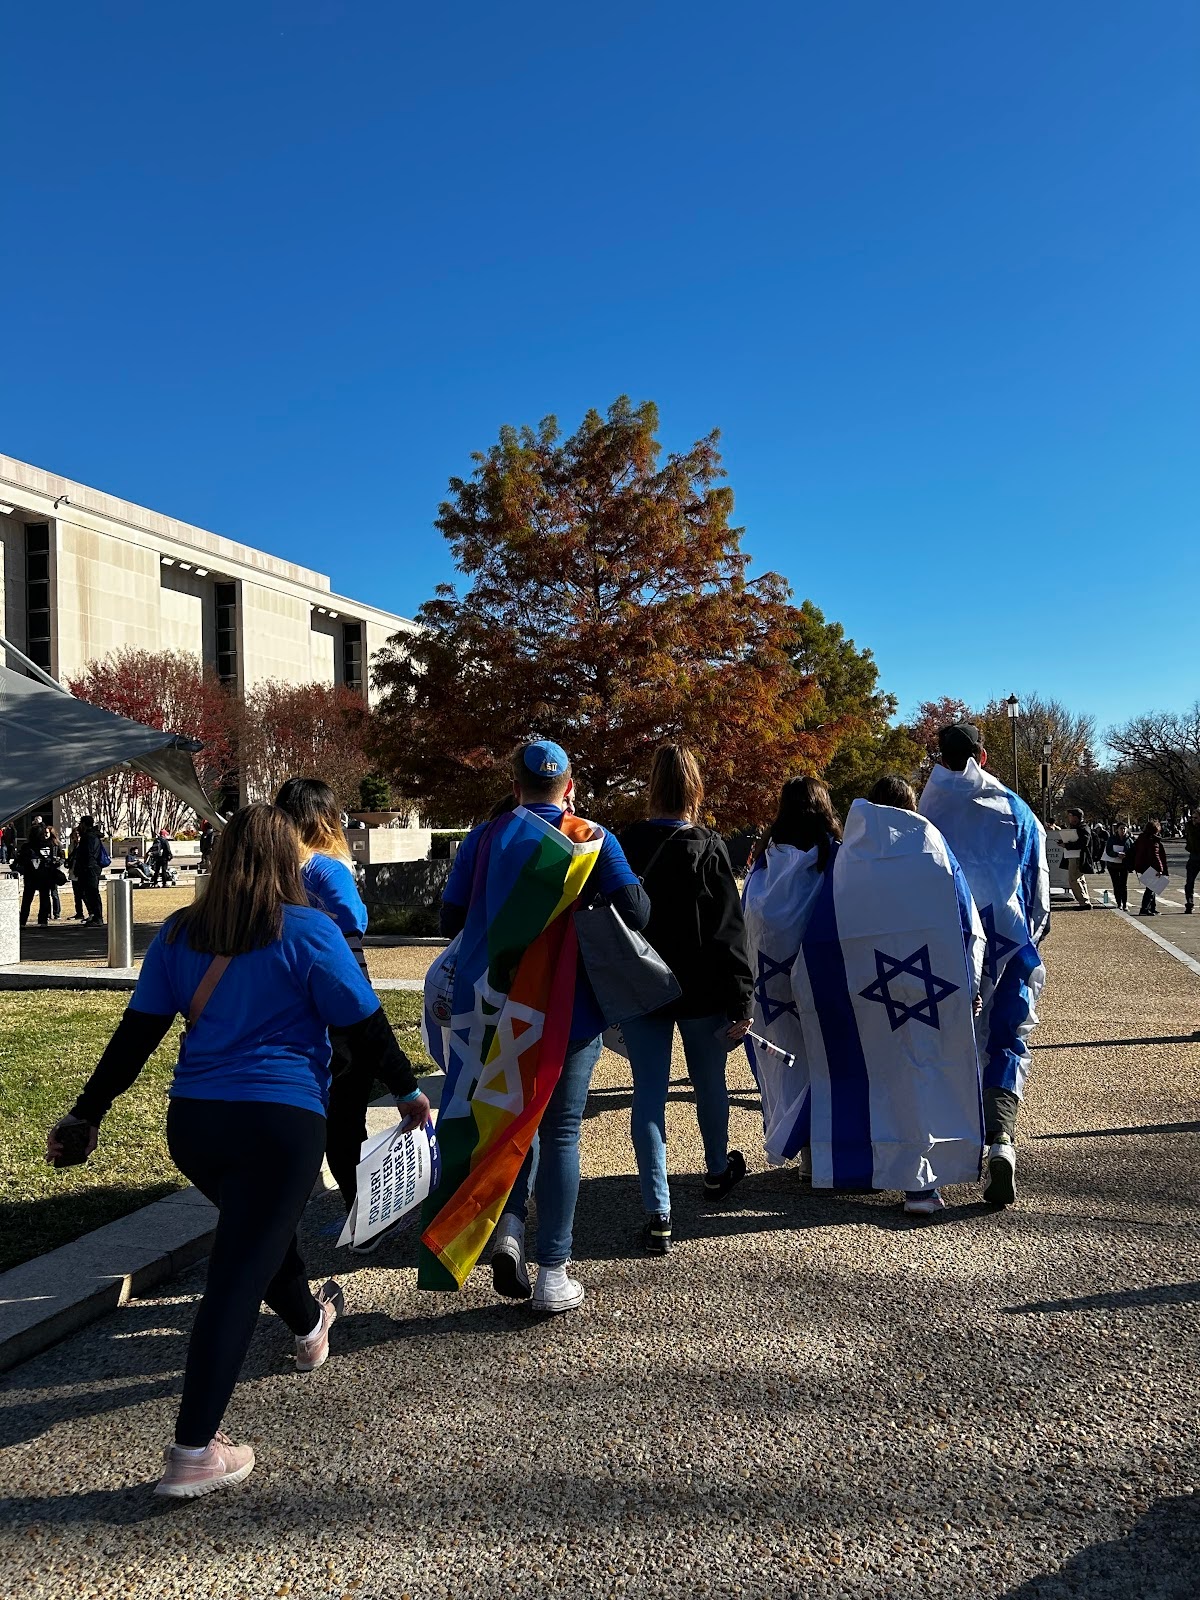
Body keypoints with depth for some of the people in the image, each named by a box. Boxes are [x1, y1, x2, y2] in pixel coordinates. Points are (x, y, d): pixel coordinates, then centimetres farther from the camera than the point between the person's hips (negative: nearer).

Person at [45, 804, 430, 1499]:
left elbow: (136, 1034, 4)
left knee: (261, 1227, 28)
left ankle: (311, 1324, 53)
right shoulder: (307, 931, -9)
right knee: (240, 1272, -2)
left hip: (193, 1124, 6)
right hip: (281, 1122, -6)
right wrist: (410, 1089, 7)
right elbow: (365, 1023, -6)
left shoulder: (181, 934, 4)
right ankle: (194, 1453, -1)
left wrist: (88, 1111, 13)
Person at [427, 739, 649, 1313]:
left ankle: (507, 1229, 3)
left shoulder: (484, 839, 0)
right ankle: (552, 1276, 11)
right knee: (559, 1135, 8)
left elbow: (450, 921, 2)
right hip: (569, 1013, -1)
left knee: (507, 1117, 21)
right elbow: (634, 912, -11)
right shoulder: (594, 841, -5)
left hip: (493, 1011, 2)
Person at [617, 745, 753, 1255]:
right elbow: (729, 931, -12)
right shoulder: (708, 849, -12)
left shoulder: (623, 846, -3)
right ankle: (717, 1171, 42)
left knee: (648, 1094, 3)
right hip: (700, 991, -1)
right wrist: (740, 1002, -7)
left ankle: (657, 1212, -1)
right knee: (709, 1084, 20)